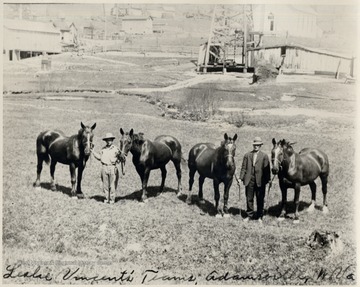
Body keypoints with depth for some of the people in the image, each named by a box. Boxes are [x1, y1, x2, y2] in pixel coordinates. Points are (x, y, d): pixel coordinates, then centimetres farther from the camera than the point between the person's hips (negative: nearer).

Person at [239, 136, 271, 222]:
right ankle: (249, 215, 20)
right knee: (249, 199, 8)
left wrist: (267, 180, -6)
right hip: (249, 180, 2)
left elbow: (267, 169, 0)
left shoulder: (264, 156, 2)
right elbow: (243, 168, 9)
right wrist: (241, 178, 1)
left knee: (260, 199, 5)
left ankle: (259, 216, 17)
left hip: (260, 181, -2)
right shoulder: (247, 155, 9)